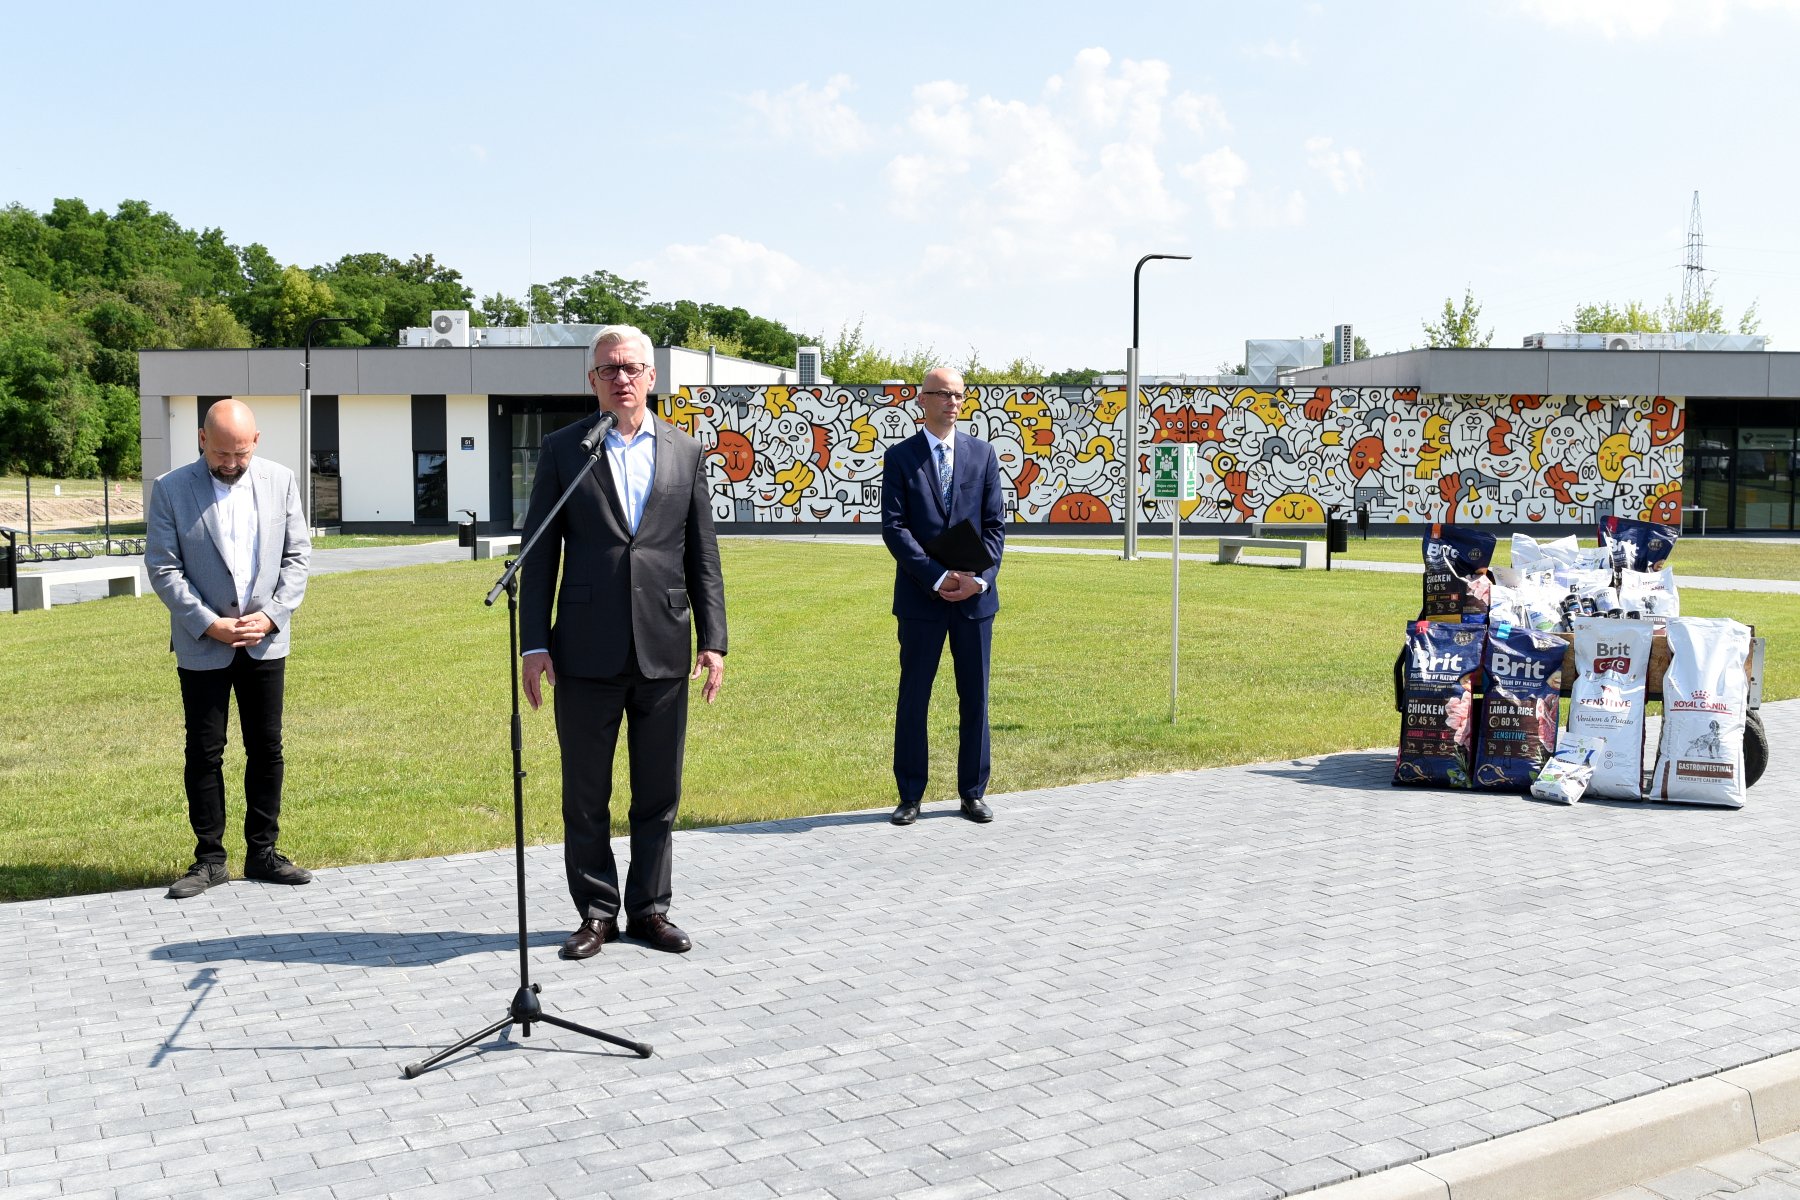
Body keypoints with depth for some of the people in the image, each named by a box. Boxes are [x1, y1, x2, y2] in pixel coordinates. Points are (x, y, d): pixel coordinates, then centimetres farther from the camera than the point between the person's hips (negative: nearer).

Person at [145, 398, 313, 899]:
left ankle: (262, 853, 18)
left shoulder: (280, 481, 1)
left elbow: (297, 555, 3)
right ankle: (209, 859, 14)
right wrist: (208, 624, -14)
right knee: (204, 754, 4)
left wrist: (272, 615, -9)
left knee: (267, 749, 7)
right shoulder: (171, 490, -6)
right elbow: (162, 567, -6)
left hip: (265, 642, 2)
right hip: (202, 646, -2)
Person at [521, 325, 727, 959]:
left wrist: (713, 640, 2)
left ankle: (649, 908, 22)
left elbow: (703, 557, 9)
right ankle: (596, 912, 19)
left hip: (664, 651, 2)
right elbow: (540, 553, 2)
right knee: (586, 796, 7)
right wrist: (534, 643, -4)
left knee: (659, 795, 9)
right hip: (587, 653, -1)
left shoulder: (686, 453, 9)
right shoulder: (563, 449, 3)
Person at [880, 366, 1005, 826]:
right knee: (913, 698, 3)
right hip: (921, 598, -2)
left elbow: (995, 524, 5)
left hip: (975, 596, 2)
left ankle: (973, 792, 18)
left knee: (975, 697, 7)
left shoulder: (982, 453, 8)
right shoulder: (901, 457, 1)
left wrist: (980, 576, -10)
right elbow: (894, 527, -7)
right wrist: (938, 578, -15)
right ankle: (910, 796, 13)